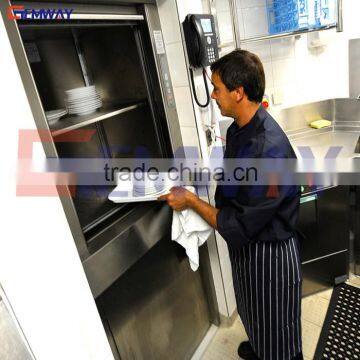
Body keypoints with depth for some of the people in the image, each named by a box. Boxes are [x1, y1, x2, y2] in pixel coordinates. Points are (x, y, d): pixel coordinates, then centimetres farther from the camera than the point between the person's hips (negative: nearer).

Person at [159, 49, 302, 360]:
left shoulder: (269, 151, -34)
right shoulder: (239, 130, -3)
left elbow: (239, 227, -28)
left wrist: (191, 201, -21)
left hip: (268, 254, -9)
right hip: (246, 246, 9)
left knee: (276, 334, 20)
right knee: (252, 313, 35)